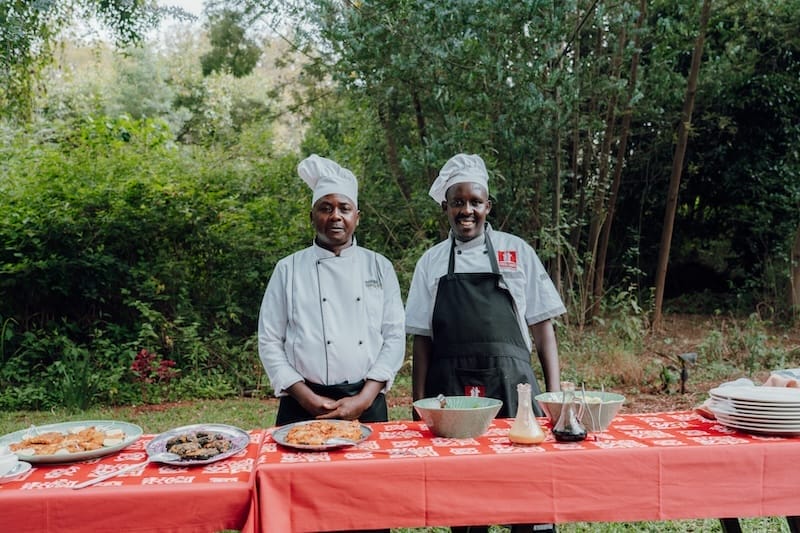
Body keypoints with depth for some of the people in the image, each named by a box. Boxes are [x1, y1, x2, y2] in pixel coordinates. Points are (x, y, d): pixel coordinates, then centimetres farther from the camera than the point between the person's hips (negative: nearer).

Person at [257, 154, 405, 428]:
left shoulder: (379, 267, 4)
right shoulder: (288, 269, 1)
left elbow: (394, 336, 1)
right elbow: (270, 343, 0)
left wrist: (364, 399, -9)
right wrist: (308, 398, -9)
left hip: (367, 403, 1)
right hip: (303, 407, -1)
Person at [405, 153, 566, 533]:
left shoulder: (516, 251, 4)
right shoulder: (431, 262, 6)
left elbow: (542, 326, 4)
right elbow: (422, 338, 7)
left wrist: (554, 393, -1)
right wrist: (419, 403, 3)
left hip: (512, 385, -1)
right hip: (451, 391, 1)